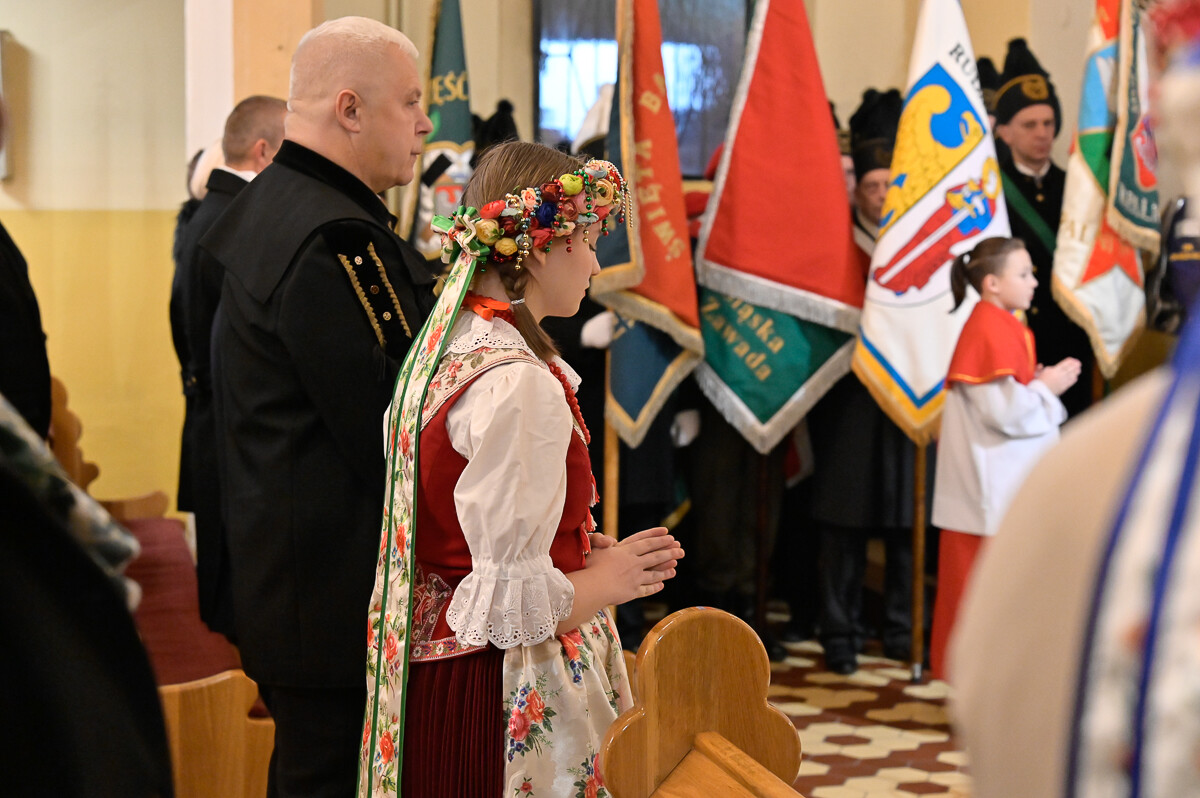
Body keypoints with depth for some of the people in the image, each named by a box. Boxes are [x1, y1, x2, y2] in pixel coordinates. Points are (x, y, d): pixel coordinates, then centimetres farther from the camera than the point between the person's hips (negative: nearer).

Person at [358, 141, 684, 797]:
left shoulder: (442, 347, 7)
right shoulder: (519, 385, -23)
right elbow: (516, 602, -22)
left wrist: (586, 550, 10)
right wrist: (611, 578, -6)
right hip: (505, 693, -9)